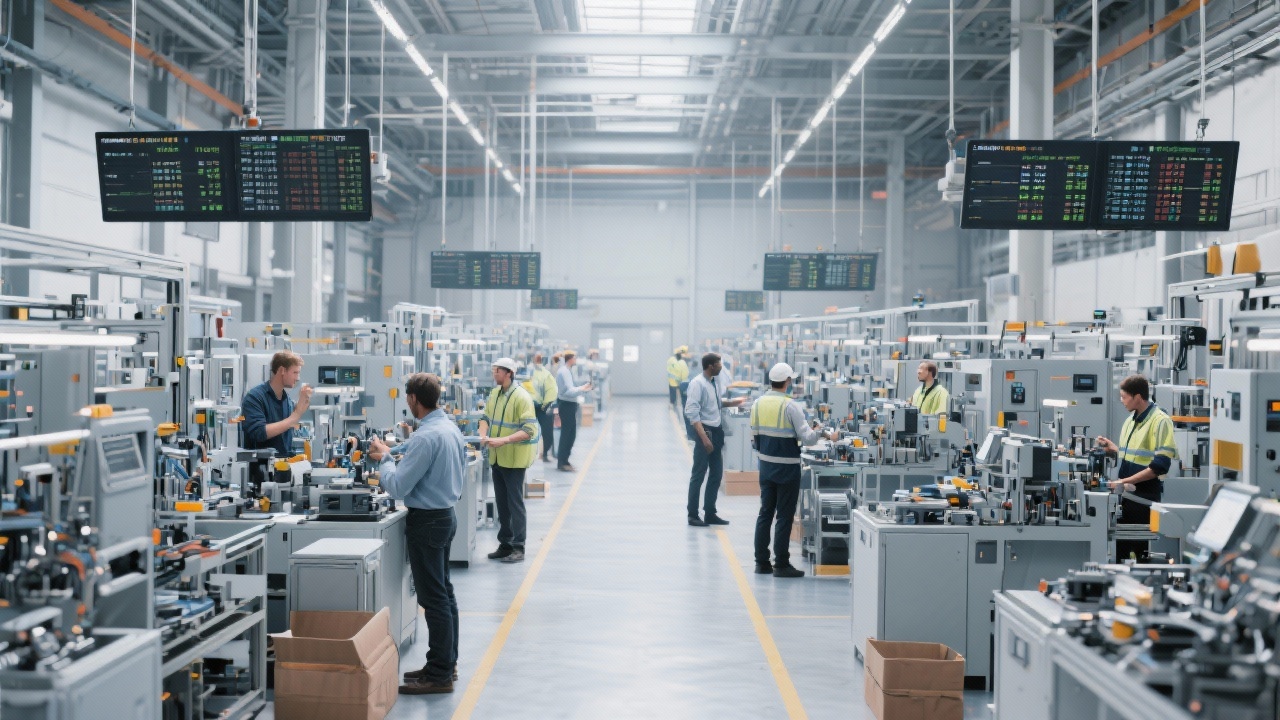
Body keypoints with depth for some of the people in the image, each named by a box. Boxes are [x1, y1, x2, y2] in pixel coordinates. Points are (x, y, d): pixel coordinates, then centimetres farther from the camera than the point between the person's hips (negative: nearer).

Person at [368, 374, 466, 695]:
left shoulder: (426, 437, -23)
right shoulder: (452, 427, 6)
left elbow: (397, 487, -22)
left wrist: (384, 458, -4)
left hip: (427, 521, -10)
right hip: (446, 514, 10)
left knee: (434, 599, -4)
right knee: (444, 592, 17)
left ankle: (439, 675, 3)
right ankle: (447, 662, 27)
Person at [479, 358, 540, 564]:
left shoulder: (521, 397, -16)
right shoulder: (494, 393, 6)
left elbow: (529, 430, -20)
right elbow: (486, 418, 16)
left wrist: (503, 440, -28)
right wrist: (483, 435, -5)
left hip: (514, 458, -7)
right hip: (496, 457, 7)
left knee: (515, 503, 0)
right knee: (501, 502, 13)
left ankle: (518, 547, 7)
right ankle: (505, 544, 24)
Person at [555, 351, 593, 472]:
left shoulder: (568, 371, 12)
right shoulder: (564, 372, -18)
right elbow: (569, 391, -25)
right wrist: (582, 388, -18)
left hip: (570, 405, 10)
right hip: (567, 406, -10)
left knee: (571, 434, 15)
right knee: (566, 434, -2)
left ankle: (564, 460, 25)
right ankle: (561, 463, 6)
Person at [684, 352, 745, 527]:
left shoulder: (714, 383, 8)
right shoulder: (697, 384, -16)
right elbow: (692, 412, -21)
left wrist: (731, 403, 10)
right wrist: (704, 438, -26)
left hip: (716, 431, 9)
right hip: (705, 431, -9)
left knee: (716, 473, 14)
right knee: (698, 475, 0)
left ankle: (710, 514, 25)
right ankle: (693, 515, 10)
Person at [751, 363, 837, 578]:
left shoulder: (757, 404, 2)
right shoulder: (791, 406, -15)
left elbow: (754, 438, 7)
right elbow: (806, 438, -17)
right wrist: (824, 434, 0)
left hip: (765, 465, 6)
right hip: (787, 468, -6)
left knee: (765, 513, 13)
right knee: (784, 516, 2)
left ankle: (761, 562, 17)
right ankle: (781, 564, 6)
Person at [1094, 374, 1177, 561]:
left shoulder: (1160, 421, -12)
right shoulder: (1130, 421, 13)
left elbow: (1160, 466, -20)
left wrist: (1125, 481, -20)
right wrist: (1112, 449, 5)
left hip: (1145, 496, -8)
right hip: (1127, 494, 8)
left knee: (1140, 549, -1)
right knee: (1121, 546, 10)